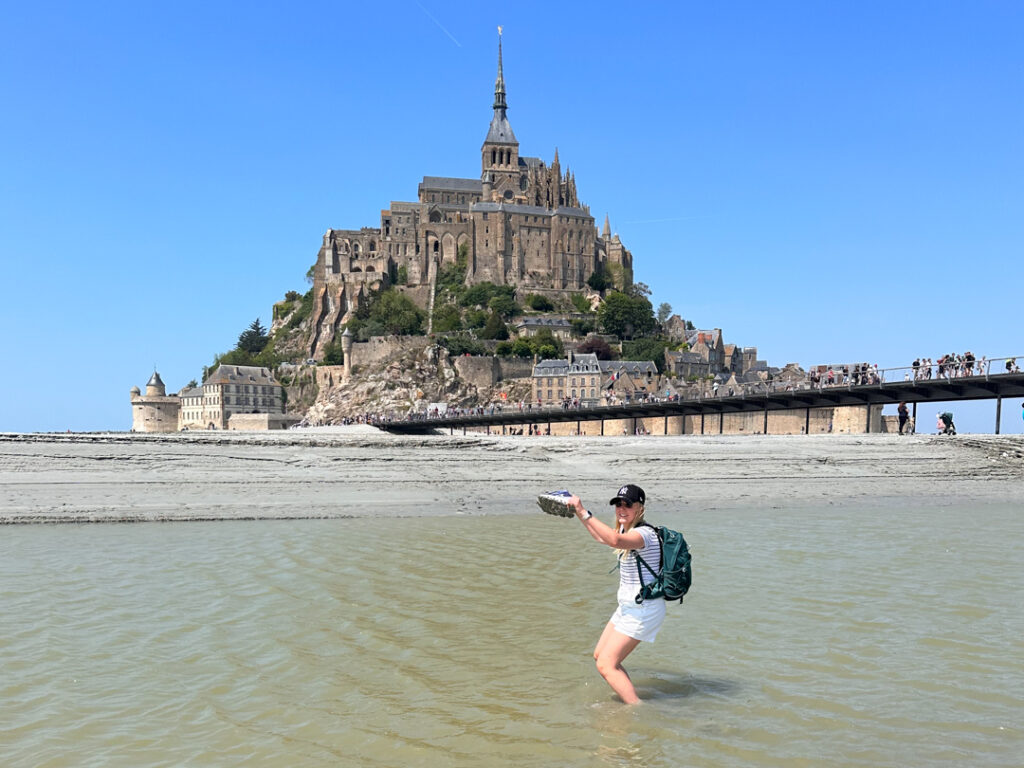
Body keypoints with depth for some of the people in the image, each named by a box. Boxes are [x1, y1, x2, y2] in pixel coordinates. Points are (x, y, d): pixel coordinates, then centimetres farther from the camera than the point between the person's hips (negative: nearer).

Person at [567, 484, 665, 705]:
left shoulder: (644, 534, -21)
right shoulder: (627, 530, 9)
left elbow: (615, 540, -43)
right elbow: (602, 537, 30)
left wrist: (584, 512, -41)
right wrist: (578, 513, 26)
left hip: (643, 610, -10)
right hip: (628, 608, 10)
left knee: (606, 665, -12)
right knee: (600, 656, 16)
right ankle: (629, 697, 25)